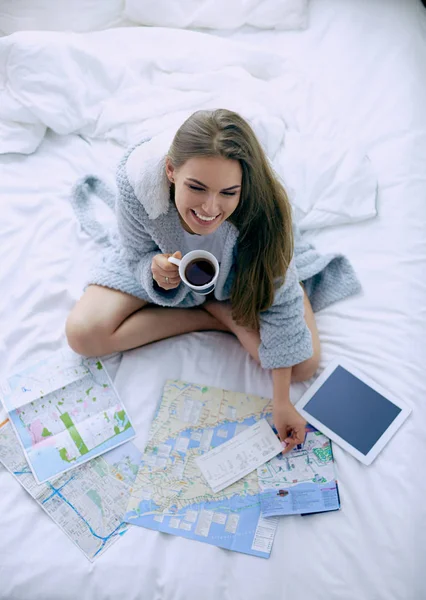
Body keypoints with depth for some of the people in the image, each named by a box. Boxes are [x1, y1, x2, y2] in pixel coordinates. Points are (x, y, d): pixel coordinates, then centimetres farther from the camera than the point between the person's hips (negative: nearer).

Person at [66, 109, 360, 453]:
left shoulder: (262, 209, -39)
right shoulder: (139, 181, -36)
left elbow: (280, 302, -28)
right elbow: (137, 256, -17)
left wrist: (282, 402, -25)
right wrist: (156, 272, -44)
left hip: (242, 275, -1)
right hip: (161, 259, 2)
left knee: (304, 365, -17)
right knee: (83, 335, -14)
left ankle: (215, 307, 1)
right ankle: (217, 319, -6)